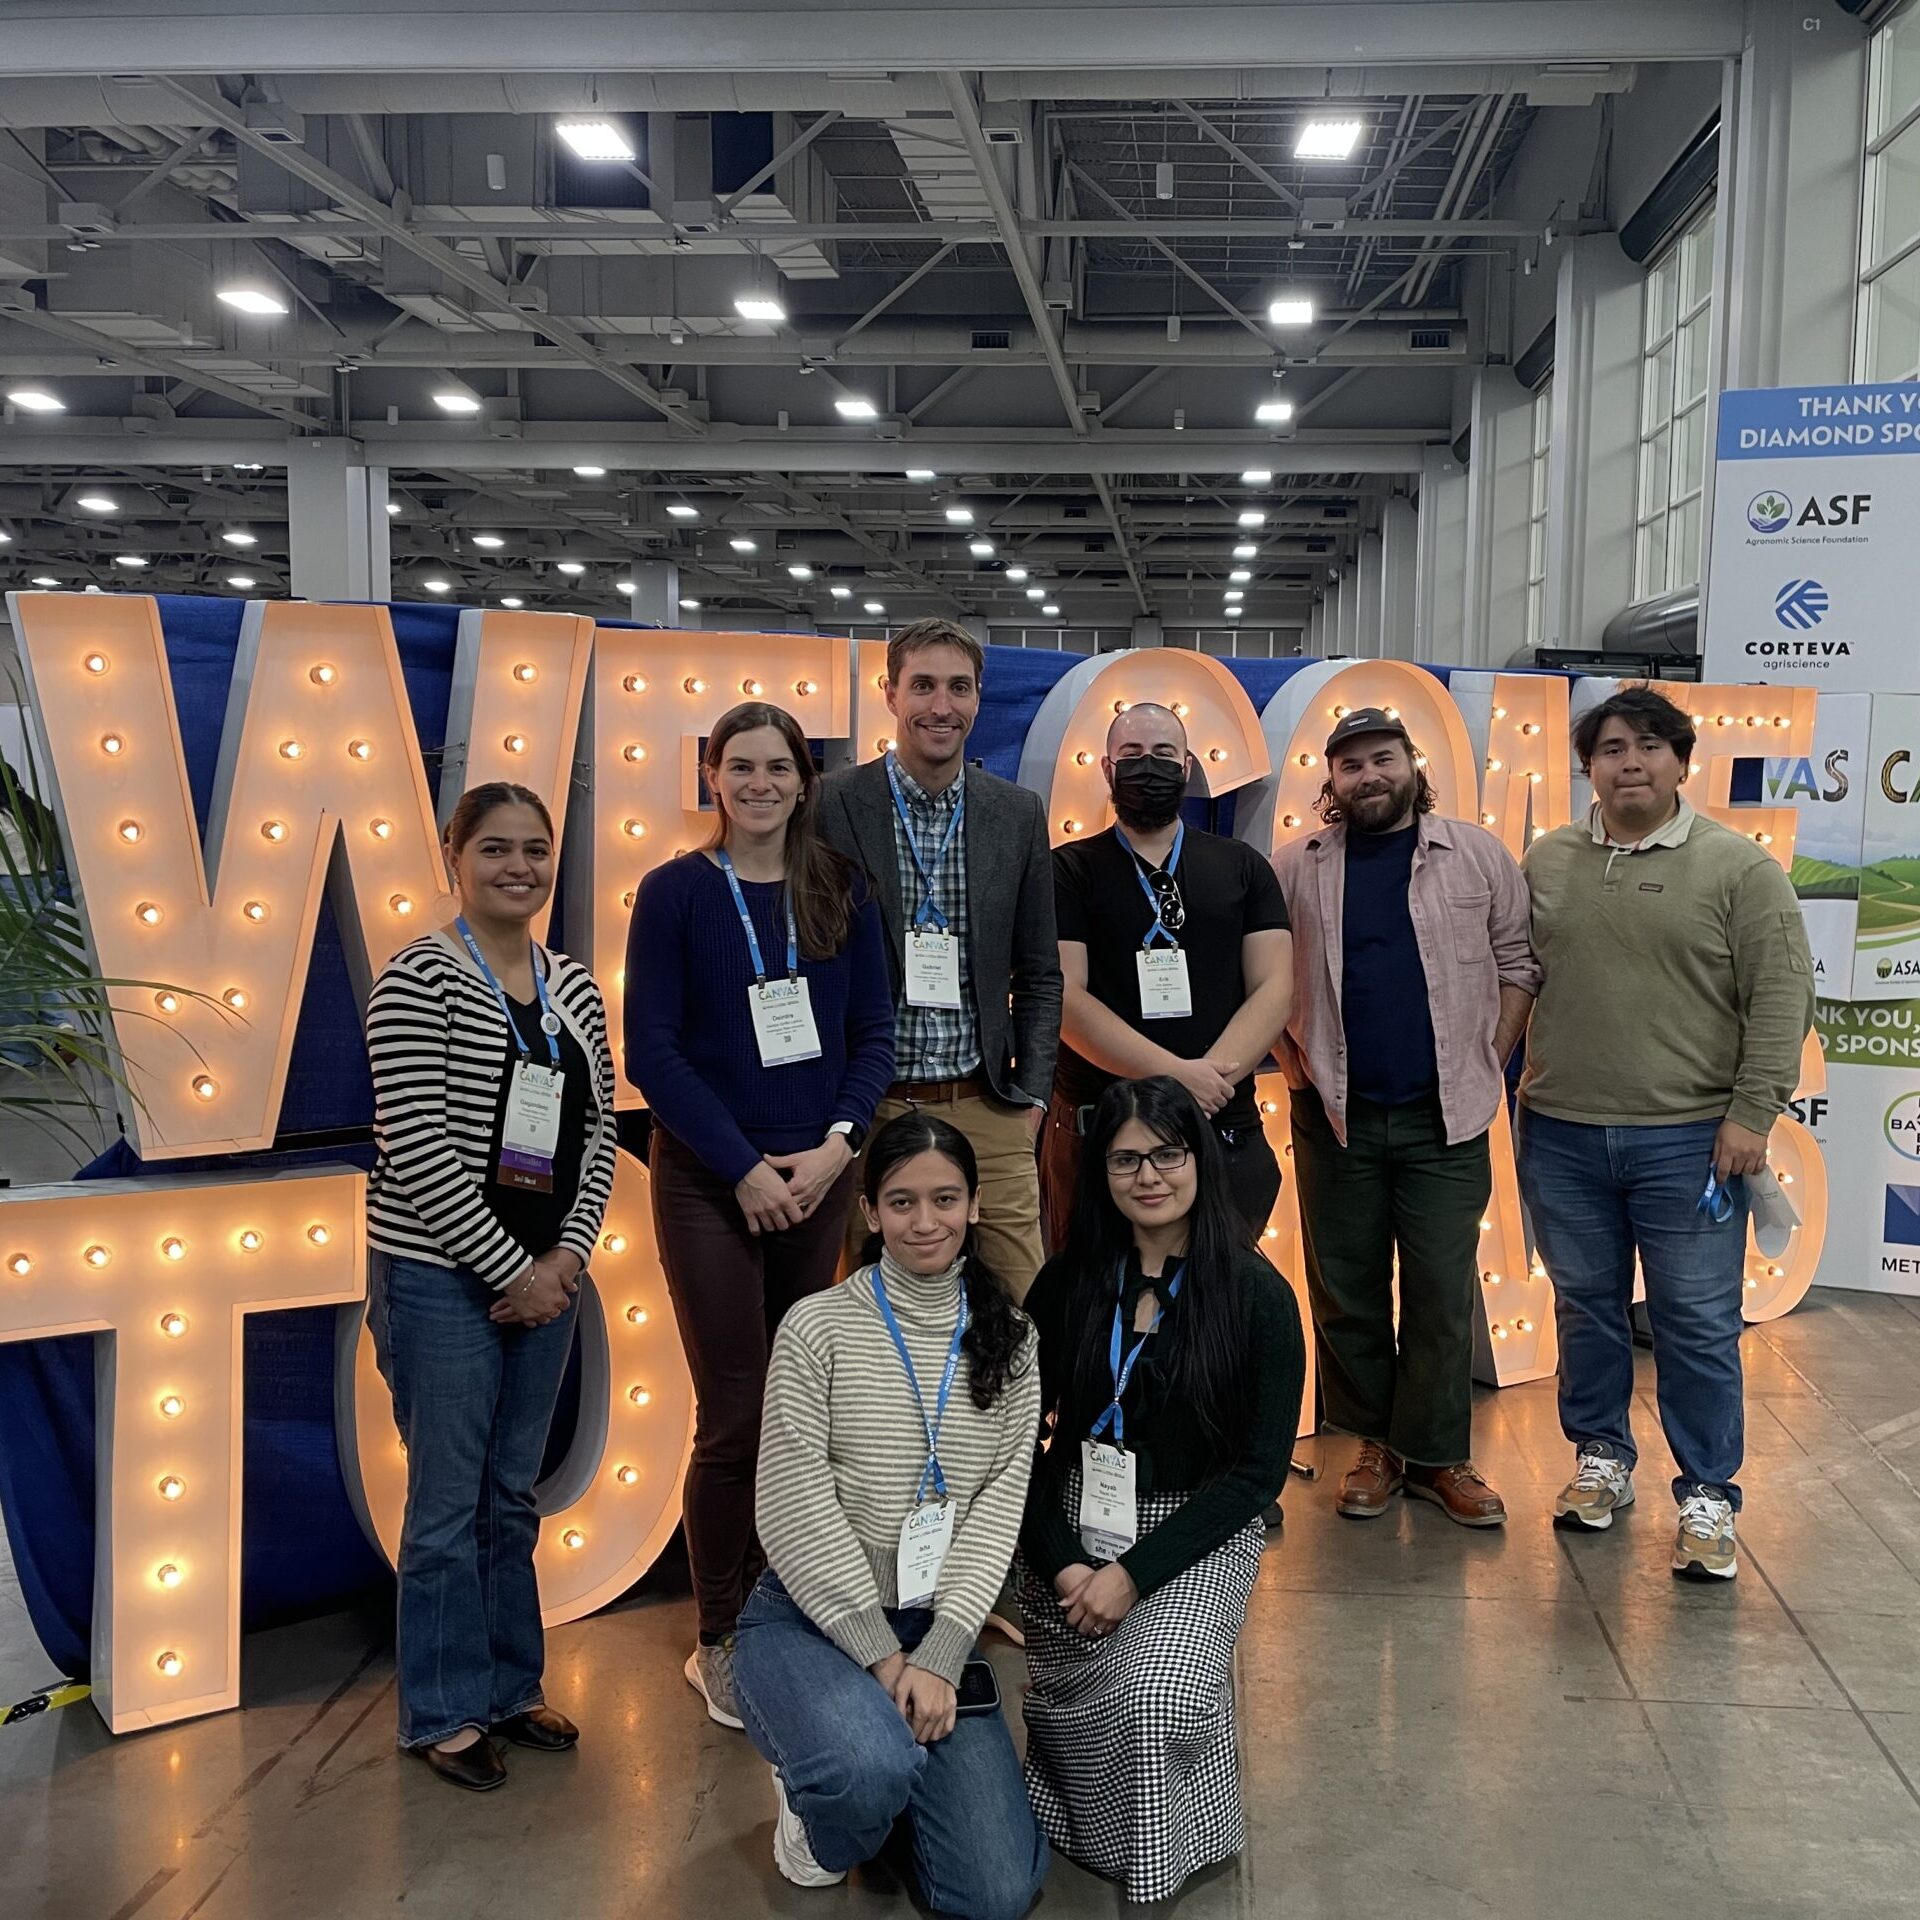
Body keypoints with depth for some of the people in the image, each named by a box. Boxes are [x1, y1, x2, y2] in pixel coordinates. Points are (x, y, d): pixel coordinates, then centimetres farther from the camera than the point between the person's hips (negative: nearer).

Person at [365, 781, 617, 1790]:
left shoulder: (574, 987, 7)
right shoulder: (420, 977, -12)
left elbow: (599, 1134, 8)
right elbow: (416, 1147, -17)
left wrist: (565, 1255, -5)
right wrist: (508, 1268, -15)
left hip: (544, 1277, 6)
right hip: (442, 1277, -5)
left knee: (514, 1496, 16)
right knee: (448, 1504, 4)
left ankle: (510, 1686, 31)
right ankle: (446, 1711, 21)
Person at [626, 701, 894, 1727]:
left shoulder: (840, 893, 6)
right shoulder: (675, 891, -3)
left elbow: (873, 1032, 5)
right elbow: (652, 1048, -7)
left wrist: (837, 1145, -10)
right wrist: (745, 1165, -12)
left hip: (821, 1176, 3)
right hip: (710, 1181, -3)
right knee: (737, 1415, -1)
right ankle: (719, 1642, 16)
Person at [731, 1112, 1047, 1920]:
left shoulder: (1009, 1338, 3)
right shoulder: (818, 1326, -8)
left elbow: (1001, 1502, -3)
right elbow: (795, 1510, -11)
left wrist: (940, 1655, -14)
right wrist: (882, 1655, -15)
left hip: (936, 1629, 3)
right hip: (810, 1616, -3)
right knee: (871, 1768, -35)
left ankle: (881, 1759, 22)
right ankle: (809, 1794, 3)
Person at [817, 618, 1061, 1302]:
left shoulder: (1019, 813, 6)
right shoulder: (831, 805, -4)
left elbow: (1038, 973, 12)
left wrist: (1032, 1091, 4)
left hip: (987, 1111, 3)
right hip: (869, 1111, -2)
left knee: (1017, 1310, 5)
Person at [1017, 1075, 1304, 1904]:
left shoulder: (1258, 1295, -9)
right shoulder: (1066, 1281, -1)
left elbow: (1258, 1467, -10)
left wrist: (1135, 1573, -16)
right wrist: (1061, 1560, -13)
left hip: (1197, 1534, -2)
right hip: (1074, 1524, 2)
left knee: (1156, 1695, -27)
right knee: (1072, 1706, -19)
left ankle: (1163, 1858, 7)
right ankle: (1083, 1833, 19)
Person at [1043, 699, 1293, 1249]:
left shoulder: (1242, 868, 12)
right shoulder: (1069, 870, 4)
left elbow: (1274, 989, 2)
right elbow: (1064, 996, -8)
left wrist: (1211, 1076, -15)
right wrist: (1176, 1074, -18)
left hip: (1224, 1127, 2)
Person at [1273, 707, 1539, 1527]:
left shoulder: (1478, 856, 2)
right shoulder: (1295, 868, 3)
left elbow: (1518, 960, 5)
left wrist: (1490, 1060, 0)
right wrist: (1292, 1060, 1)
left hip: (1446, 1117, 0)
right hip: (1335, 1115, 1)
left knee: (1443, 1292, 4)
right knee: (1345, 1290, 8)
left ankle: (1437, 1455, 17)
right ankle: (1373, 1444, 22)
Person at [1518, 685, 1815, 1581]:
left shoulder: (1739, 867, -5)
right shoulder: (1544, 862, 6)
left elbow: (1780, 1000, -7)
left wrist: (1752, 1115, -12)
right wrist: (1508, 1085, 6)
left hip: (1690, 1139, -3)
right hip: (1561, 1136, 3)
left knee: (1698, 1324, 3)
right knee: (1586, 1308, 15)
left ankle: (1707, 1494, 17)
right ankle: (1601, 1456, 31)